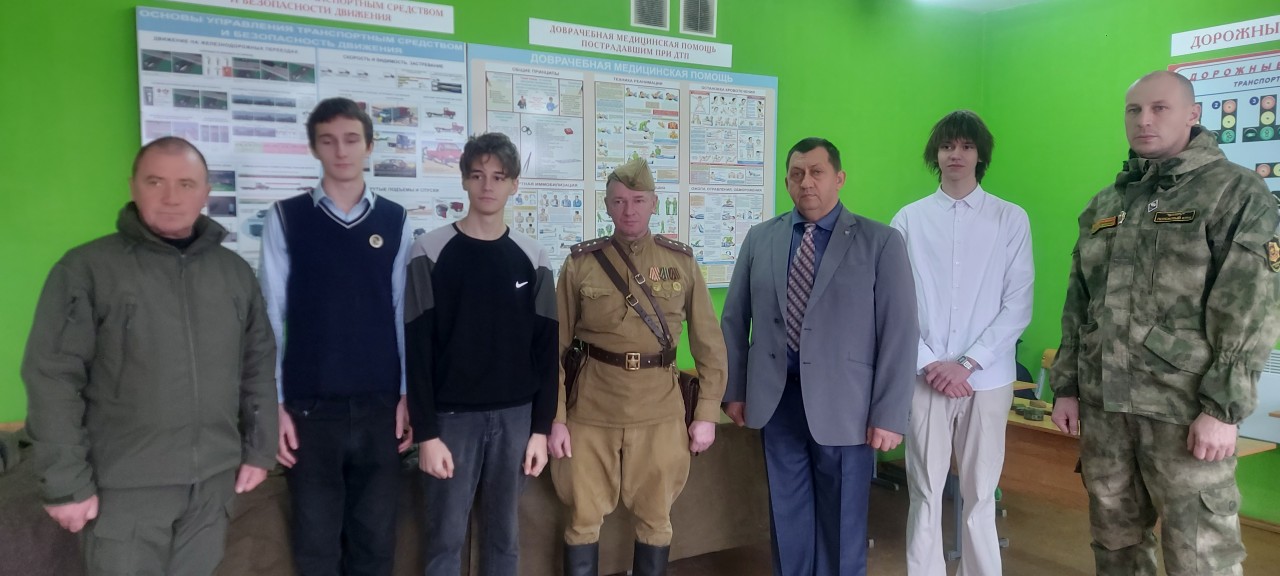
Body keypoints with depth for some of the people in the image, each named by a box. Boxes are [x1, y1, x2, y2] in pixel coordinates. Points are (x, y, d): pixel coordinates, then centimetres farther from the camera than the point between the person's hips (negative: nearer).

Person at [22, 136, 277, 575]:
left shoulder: (235, 271, 6)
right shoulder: (86, 269, -8)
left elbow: (258, 365, 9)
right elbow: (52, 379, -9)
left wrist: (259, 449, 7)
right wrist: (66, 482, -11)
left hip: (214, 480, 4)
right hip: (126, 487, -4)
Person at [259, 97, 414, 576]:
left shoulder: (395, 221, 4)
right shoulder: (285, 218, 0)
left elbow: (403, 312, 6)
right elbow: (271, 315, 1)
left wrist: (408, 394, 3)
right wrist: (274, 403, -3)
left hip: (379, 405, 1)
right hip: (310, 407, -1)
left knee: (376, 537, 11)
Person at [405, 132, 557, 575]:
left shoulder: (533, 258, 4)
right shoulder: (431, 253, -4)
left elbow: (545, 349, 5)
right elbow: (418, 349, -6)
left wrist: (541, 427, 2)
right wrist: (426, 431, -11)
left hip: (515, 415, 2)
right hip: (453, 415, -2)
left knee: (504, 532, 13)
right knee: (446, 535, 5)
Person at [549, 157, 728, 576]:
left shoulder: (681, 262, 1)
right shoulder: (581, 263, -2)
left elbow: (709, 343, 4)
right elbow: (555, 346, -1)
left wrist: (707, 413, 1)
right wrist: (556, 417, -5)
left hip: (661, 410, 1)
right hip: (592, 410, -1)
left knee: (655, 518, 13)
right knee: (584, 518, 10)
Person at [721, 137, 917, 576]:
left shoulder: (881, 242, -3)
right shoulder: (760, 238, 7)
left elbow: (899, 332, -6)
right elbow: (734, 319, 11)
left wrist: (889, 415, -10)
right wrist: (734, 389, 9)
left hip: (842, 404, -2)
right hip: (776, 399, 3)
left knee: (842, 523, 11)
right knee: (788, 517, 14)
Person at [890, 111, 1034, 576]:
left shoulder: (1011, 219, 2)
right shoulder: (909, 219, 3)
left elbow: (1018, 307, -2)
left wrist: (966, 363, -10)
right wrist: (928, 364, -9)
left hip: (988, 378, 0)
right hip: (925, 377, 0)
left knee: (980, 493, 8)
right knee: (925, 492, 5)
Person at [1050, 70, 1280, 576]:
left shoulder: (1236, 192, -3)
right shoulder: (1103, 205, 14)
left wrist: (1224, 407, -16)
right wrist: (1066, 386, 10)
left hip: (1186, 408, -5)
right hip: (1102, 402, 5)